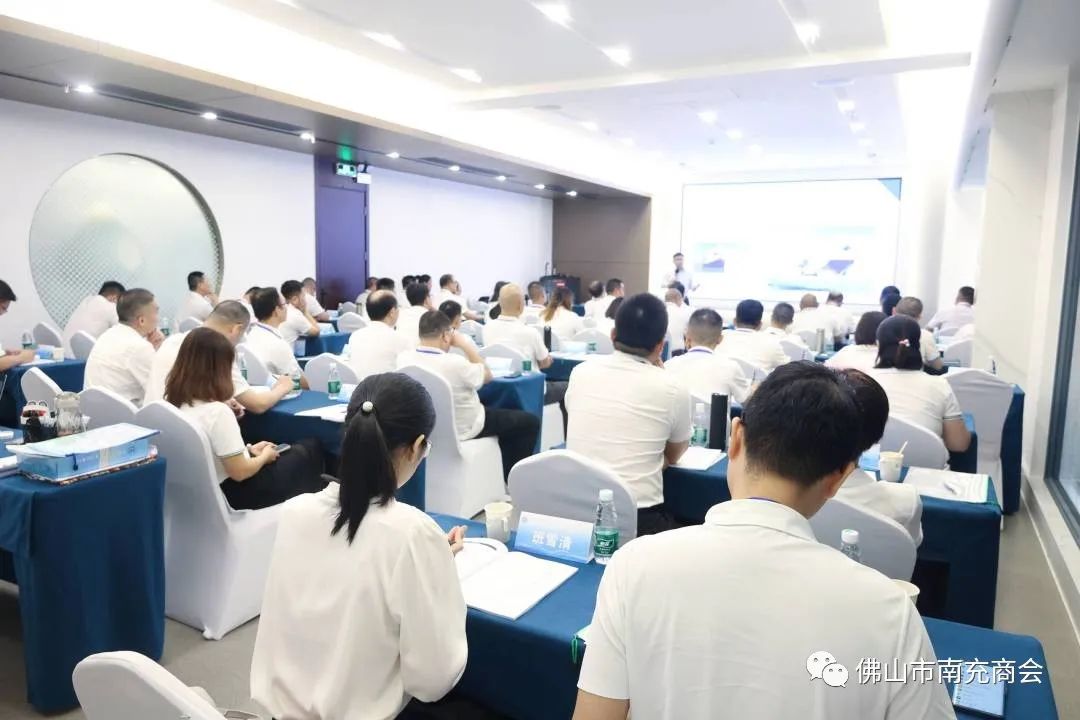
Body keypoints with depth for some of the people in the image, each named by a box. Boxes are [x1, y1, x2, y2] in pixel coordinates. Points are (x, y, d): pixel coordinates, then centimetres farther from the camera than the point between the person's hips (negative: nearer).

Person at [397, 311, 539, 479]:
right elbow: (487, 376, -13)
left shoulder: (403, 358, -15)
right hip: (463, 428, -8)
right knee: (530, 421, 8)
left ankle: (504, 472, 41)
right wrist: (465, 344, -10)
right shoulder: (454, 363, -33)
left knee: (501, 412, 32)